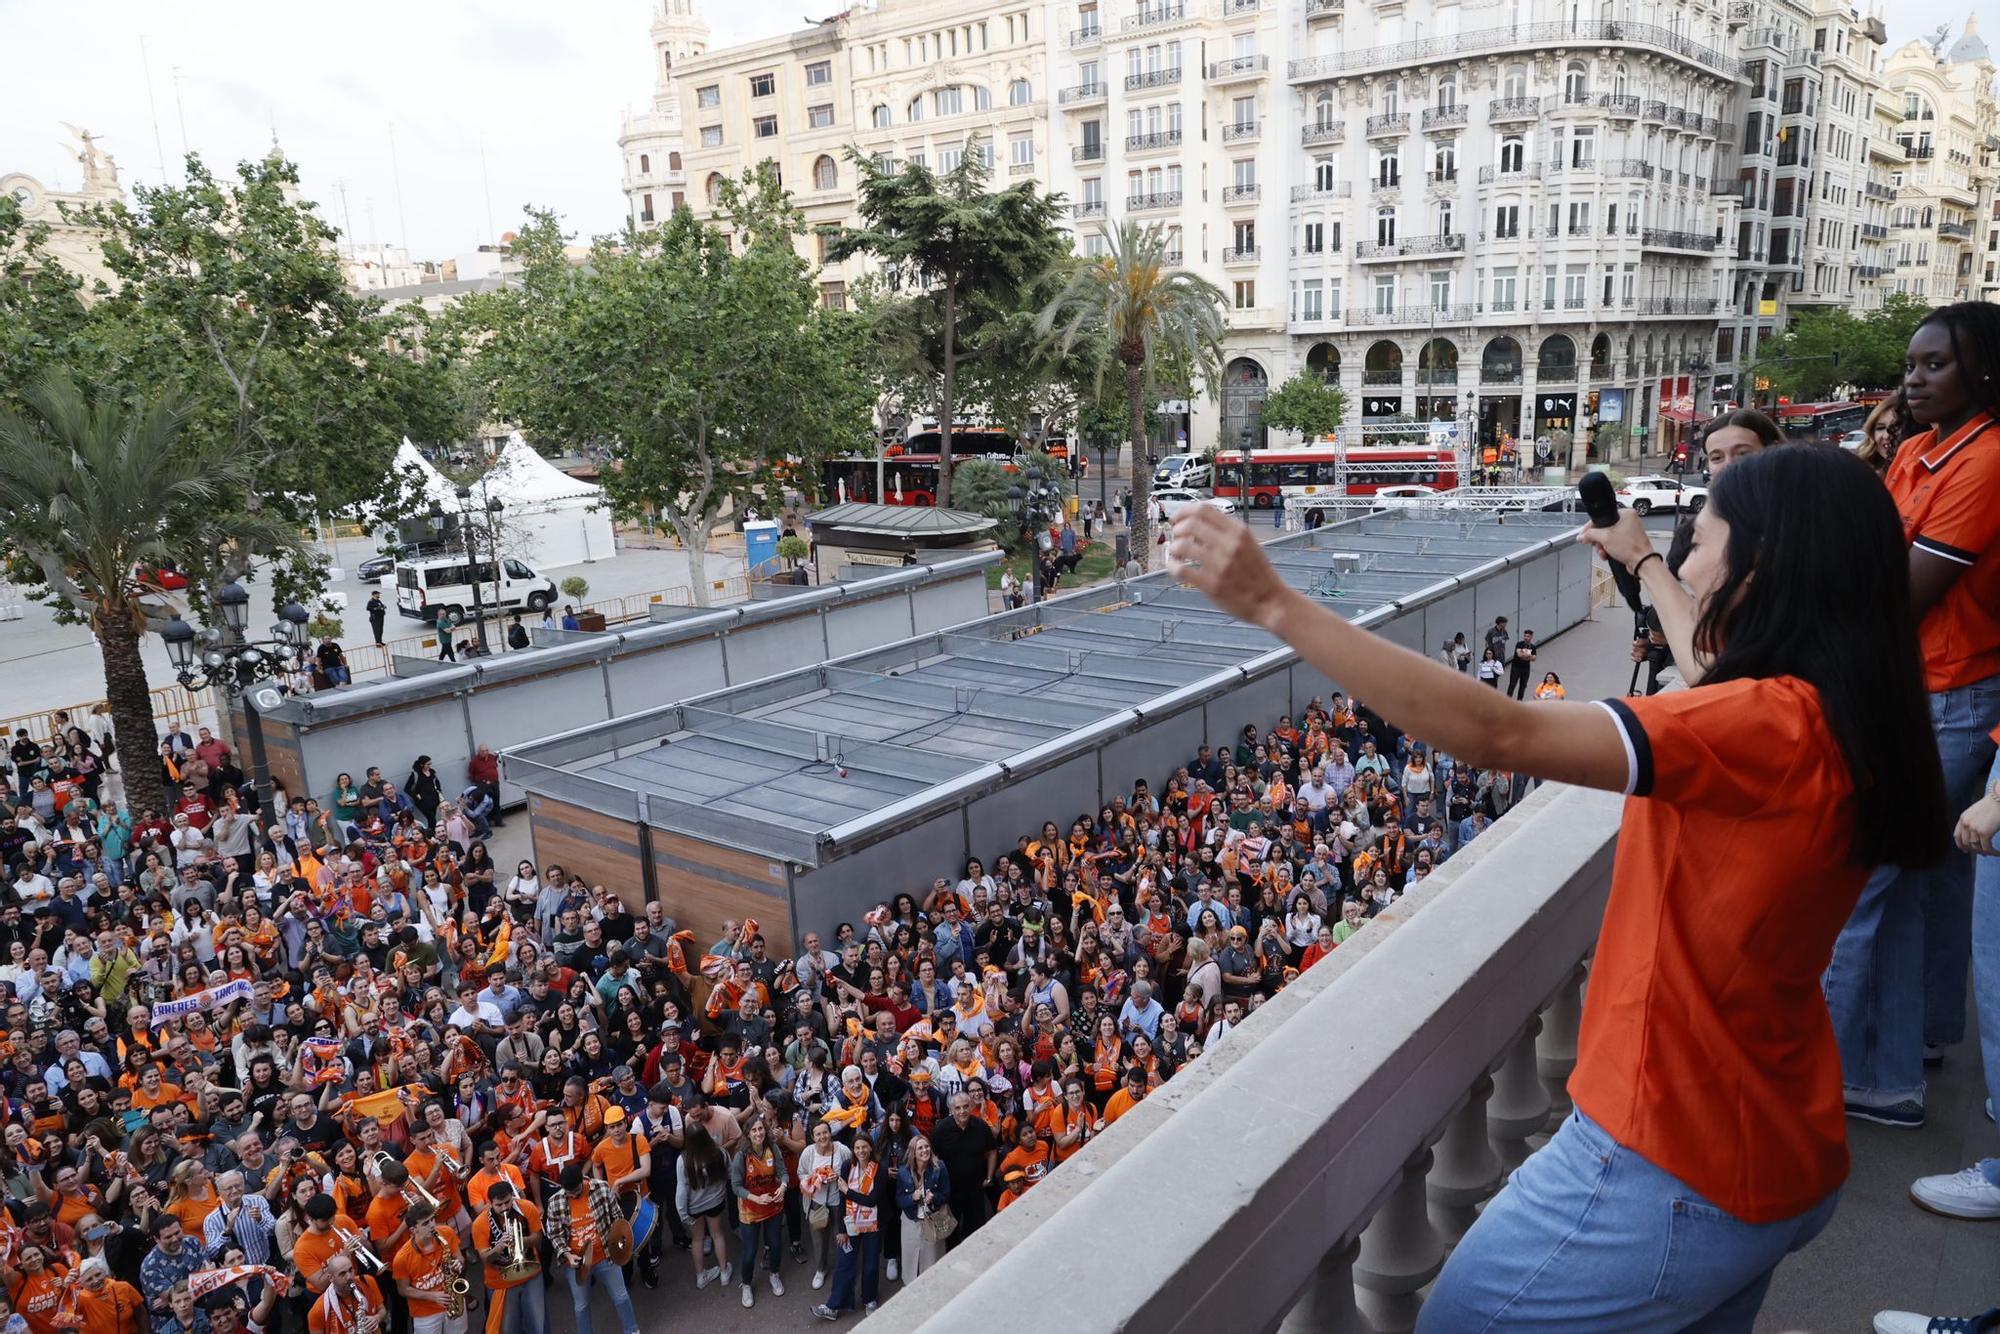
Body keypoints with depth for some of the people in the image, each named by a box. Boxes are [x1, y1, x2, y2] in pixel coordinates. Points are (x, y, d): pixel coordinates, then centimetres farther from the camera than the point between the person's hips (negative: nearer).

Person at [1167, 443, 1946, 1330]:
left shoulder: (1773, 729, -27)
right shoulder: (1845, 721, 0)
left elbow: (1501, 736, -36)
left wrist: (1273, 605, -37)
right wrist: (1643, 562, 34)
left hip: (1676, 1179, -9)